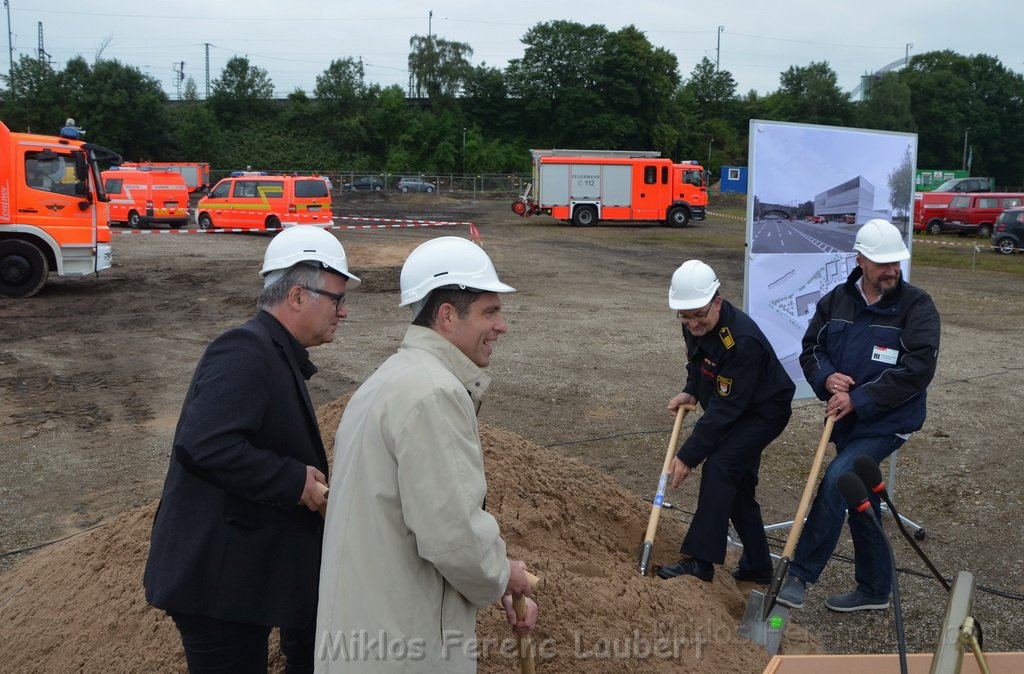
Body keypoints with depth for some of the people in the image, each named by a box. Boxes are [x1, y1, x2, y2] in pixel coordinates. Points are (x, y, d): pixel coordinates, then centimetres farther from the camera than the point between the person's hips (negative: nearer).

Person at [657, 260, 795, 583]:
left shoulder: (742, 340, -35)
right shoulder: (695, 326, -8)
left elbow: (725, 407, -34)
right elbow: (697, 365, 13)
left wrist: (688, 456, -33)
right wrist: (690, 392, -8)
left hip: (765, 411, -9)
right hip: (736, 409, 9)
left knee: (719, 468, -23)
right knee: (737, 483, 14)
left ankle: (700, 560, -17)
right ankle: (757, 565, 28)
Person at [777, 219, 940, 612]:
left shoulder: (916, 306, -11)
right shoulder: (836, 301, 4)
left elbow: (916, 370, -19)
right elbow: (811, 348, 9)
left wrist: (859, 399, -21)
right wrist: (827, 378, -13)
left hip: (887, 422, -6)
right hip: (847, 420, 6)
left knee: (836, 481, -22)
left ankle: (799, 575, -12)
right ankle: (874, 590, 31)